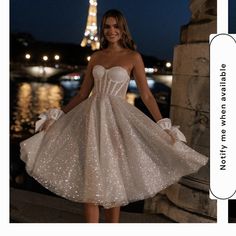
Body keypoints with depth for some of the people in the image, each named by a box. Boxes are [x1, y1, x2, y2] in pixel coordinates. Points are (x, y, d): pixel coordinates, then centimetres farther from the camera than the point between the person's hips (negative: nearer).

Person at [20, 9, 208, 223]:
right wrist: (57, 117, 10)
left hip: (116, 119, -3)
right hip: (92, 117, 3)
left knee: (113, 180, 5)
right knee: (90, 181, 3)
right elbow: (82, 94, 13)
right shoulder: (96, 57, 12)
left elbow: (146, 95, -1)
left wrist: (163, 127, -8)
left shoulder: (133, 57, 1)